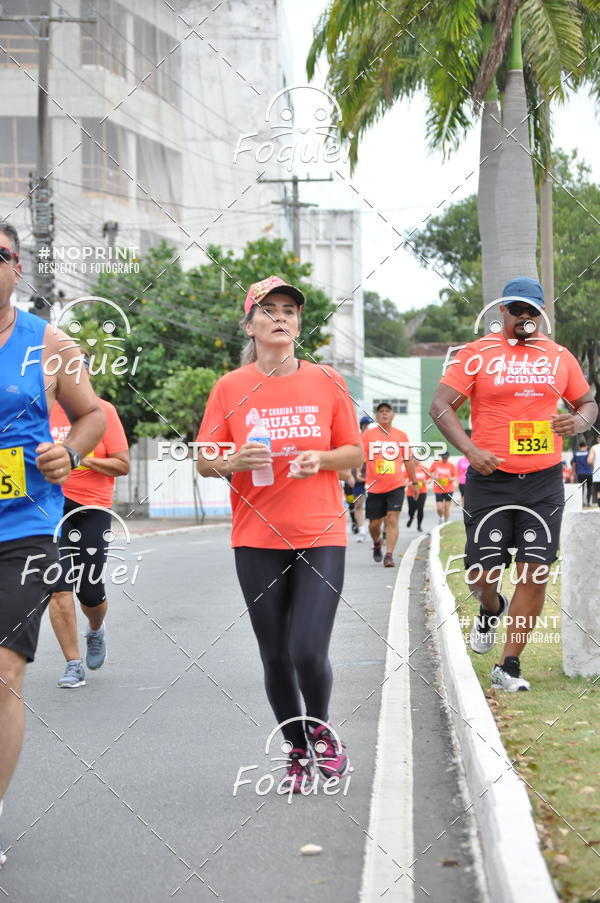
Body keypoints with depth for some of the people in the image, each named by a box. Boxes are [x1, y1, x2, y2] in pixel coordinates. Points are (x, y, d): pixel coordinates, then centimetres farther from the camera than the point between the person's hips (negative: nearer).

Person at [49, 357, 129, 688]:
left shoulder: (103, 410, -1)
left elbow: (123, 465, -3)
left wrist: (84, 459, -16)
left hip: (93, 509, -2)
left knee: (91, 592, 1)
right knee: (58, 588, -7)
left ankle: (96, 631, 36)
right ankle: (73, 664, 2)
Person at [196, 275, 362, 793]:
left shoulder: (326, 382, 3)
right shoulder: (230, 388, 2)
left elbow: (355, 453, 9)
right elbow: (204, 461, 5)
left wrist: (320, 459, -11)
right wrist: (238, 460, -15)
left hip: (321, 536, -1)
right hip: (257, 540, 1)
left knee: (309, 651, -11)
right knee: (275, 657, 7)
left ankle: (320, 729, 20)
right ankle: (298, 751, 28)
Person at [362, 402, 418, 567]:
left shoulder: (401, 436, 6)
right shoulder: (368, 435, 1)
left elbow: (408, 460, 14)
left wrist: (414, 481, 16)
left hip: (396, 486, 0)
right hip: (374, 487, 0)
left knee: (392, 521, -11)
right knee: (374, 524, 8)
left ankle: (389, 555, -8)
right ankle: (377, 543, 39)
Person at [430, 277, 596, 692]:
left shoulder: (560, 356, 9)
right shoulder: (477, 354, -2)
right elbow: (440, 405, -6)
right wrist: (471, 450, -20)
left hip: (544, 482, 2)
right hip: (490, 480, -2)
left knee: (535, 573, -3)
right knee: (483, 575, -1)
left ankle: (508, 666, 8)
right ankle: (492, 609, 37)